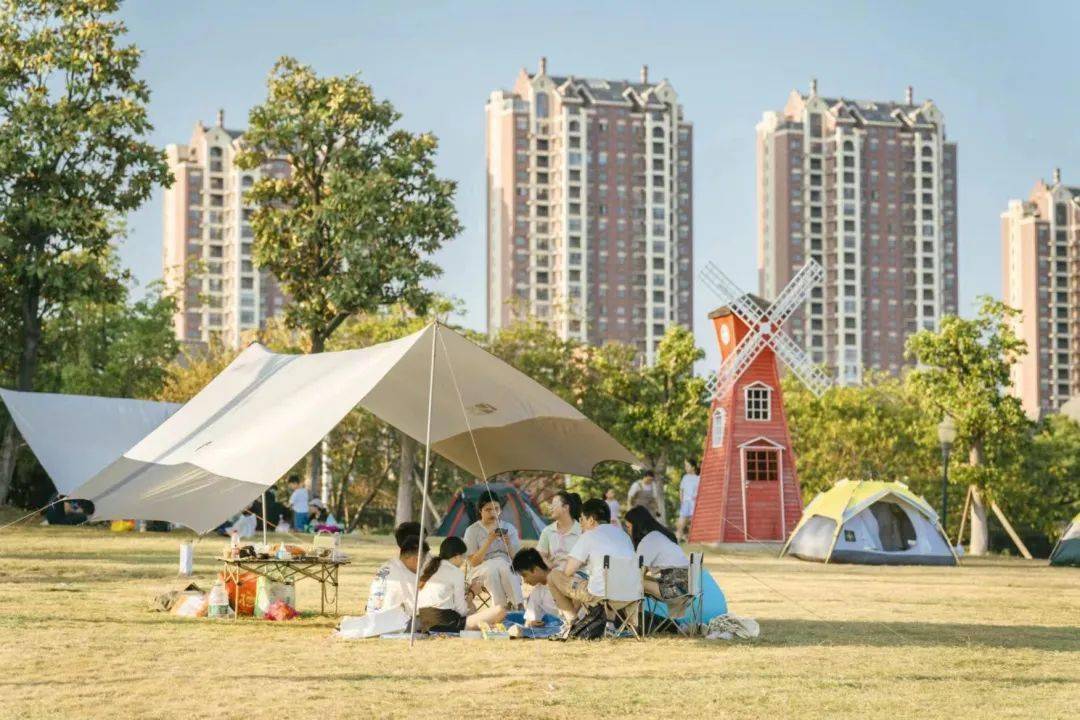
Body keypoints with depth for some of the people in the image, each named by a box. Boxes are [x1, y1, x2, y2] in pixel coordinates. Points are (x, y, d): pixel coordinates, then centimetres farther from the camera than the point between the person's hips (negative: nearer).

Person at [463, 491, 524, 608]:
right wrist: (489, 541, -15)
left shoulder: (509, 528, 11)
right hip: (482, 570, -2)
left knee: (505, 569, -36)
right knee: (493, 569, -38)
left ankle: (518, 606, -42)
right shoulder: (472, 531, 2)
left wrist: (508, 544, -14)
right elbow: (473, 562, -6)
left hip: (507, 567, 2)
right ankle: (502, 607, -42)